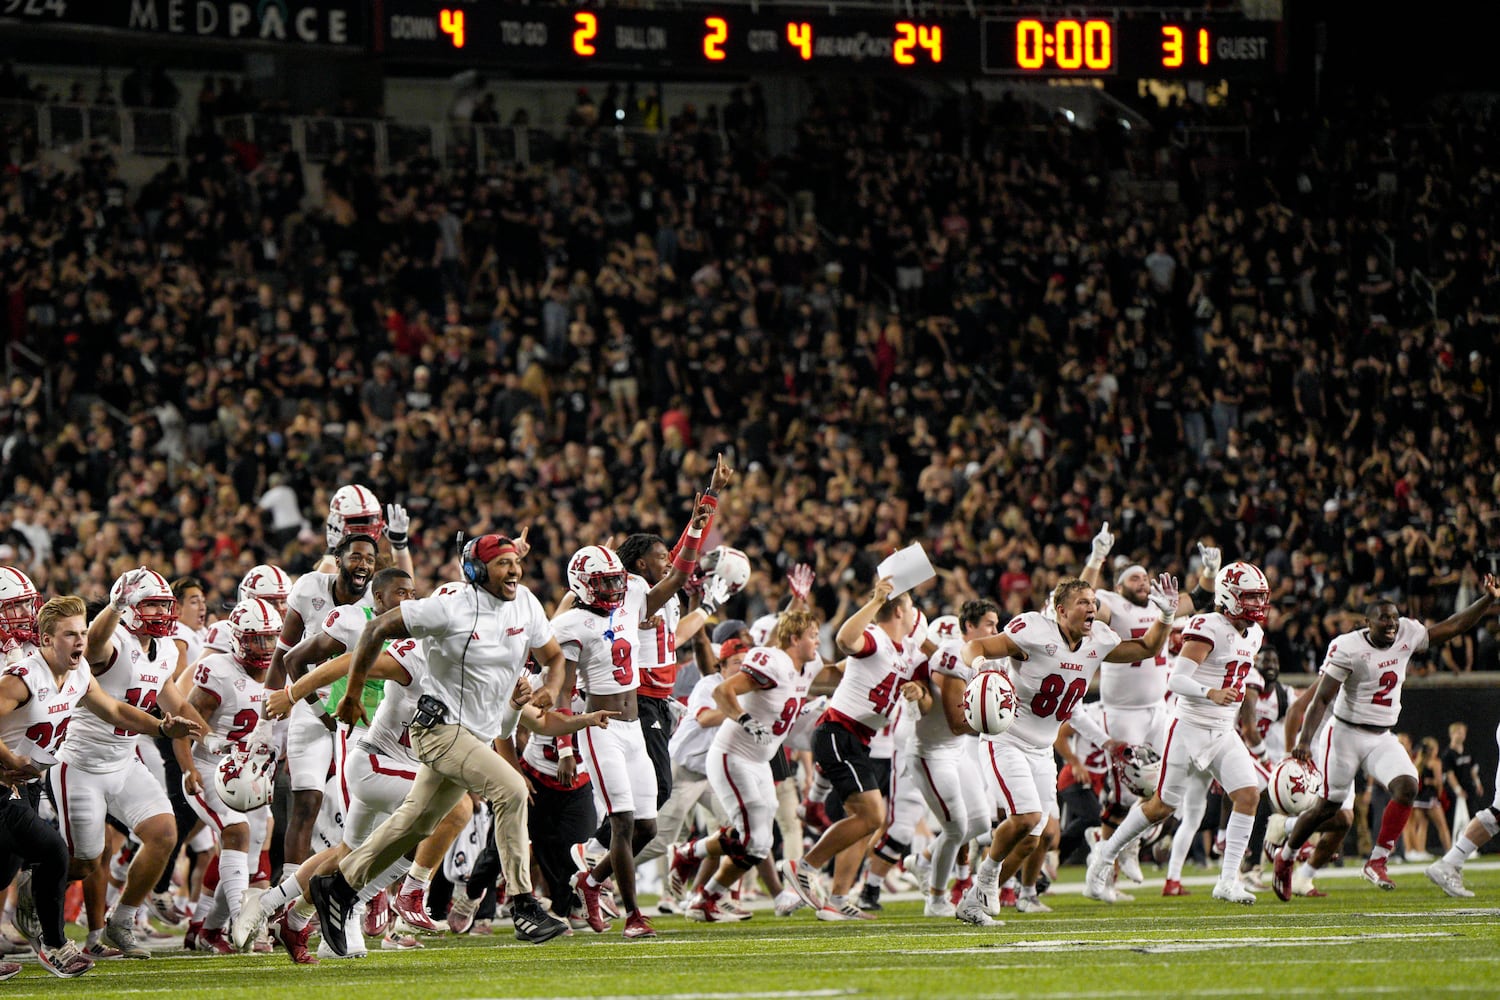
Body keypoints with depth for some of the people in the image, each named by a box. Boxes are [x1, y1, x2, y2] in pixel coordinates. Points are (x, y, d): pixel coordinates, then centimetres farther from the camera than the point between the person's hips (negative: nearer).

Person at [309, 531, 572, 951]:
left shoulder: (525, 605, 2)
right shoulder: (451, 609, -16)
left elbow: (555, 657, 13)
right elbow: (377, 629, -9)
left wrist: (552, 688, -11)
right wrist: (352, 695, -4)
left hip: (479, 736, 8)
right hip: (440, 726, -8)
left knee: (415, 824, 15)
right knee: (511, 790, -22)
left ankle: (339, 887, 30)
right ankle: (524, 908, -20)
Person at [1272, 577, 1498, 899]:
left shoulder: (1406, 636, -1)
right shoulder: (1348, 648, -18)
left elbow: (1452, 627, 8)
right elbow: (1322, 699, -19)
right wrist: (1305, 741, -30)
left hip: (1382, 738, 5)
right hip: (1346, 734, -5)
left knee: (1407, 787, -19)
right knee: (1326, 806, 1)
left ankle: (1376, 861, -11)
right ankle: (1285, 857, 26)